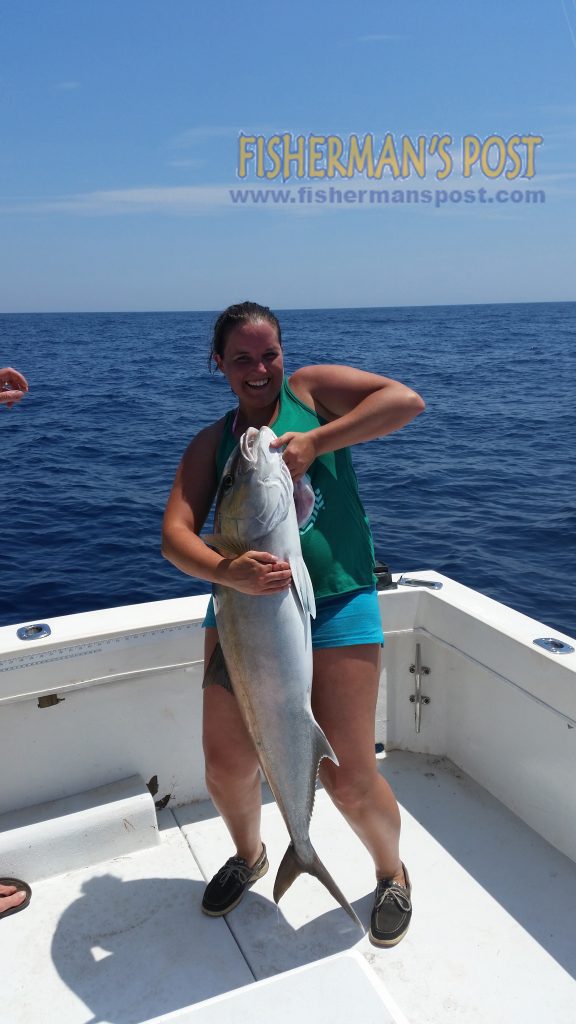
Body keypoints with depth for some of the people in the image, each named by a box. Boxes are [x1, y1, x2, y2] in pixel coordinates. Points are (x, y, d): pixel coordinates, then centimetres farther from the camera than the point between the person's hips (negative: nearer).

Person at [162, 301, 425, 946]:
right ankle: (249, 855, 43)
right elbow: (175, 533, -2)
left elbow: (406, 400, -9)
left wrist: (314, 441, -16)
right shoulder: (211, 443, 10)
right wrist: (225, 572, -23)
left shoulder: (309, 387, 5)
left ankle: (392, 874, 34)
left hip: (336, 604, -3)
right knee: (227, 764, 9)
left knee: (349, 777, 1)